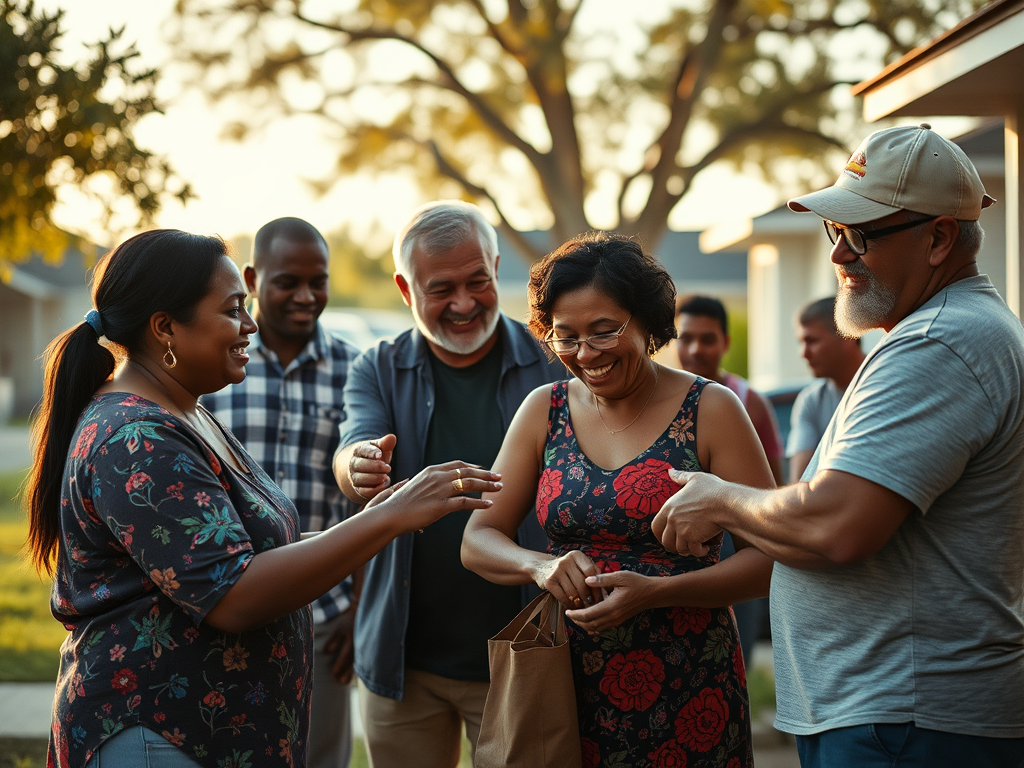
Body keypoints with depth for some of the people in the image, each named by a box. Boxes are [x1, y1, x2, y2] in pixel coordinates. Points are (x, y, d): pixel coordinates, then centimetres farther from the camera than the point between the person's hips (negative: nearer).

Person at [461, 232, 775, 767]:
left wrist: (655, 592, -22)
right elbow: (478, 541, 6)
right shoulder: (543, 411, 5)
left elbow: (771, 557, -9)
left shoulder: (710, 410, -6)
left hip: (685, 698, -3)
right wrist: (540, 566, -16)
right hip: (567, 684, 3)